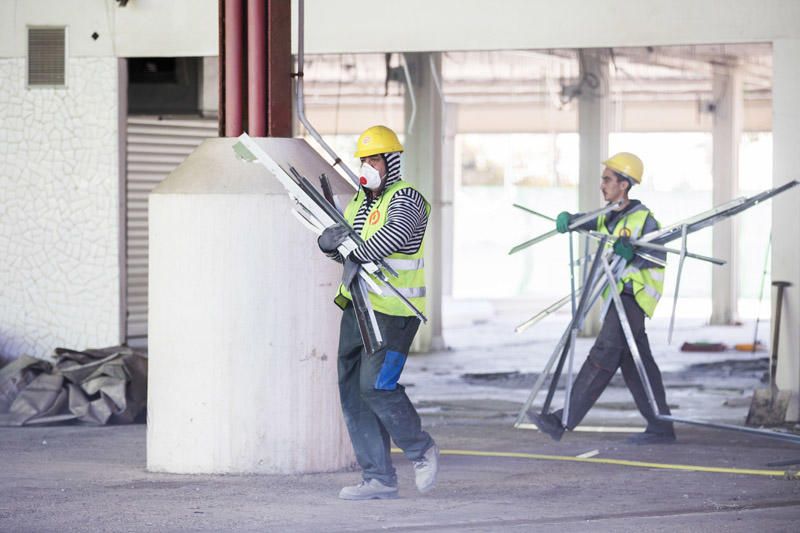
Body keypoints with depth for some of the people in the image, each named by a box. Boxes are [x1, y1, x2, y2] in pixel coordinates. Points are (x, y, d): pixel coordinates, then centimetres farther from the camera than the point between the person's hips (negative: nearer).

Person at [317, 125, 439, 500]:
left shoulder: (404, 198, -10)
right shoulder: (361, 200, 16)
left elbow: (396, 233, -29)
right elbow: (338, 248, 13)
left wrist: (358, 255, -23)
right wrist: (329, 240, -9)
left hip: (393, 312, -9)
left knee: (376, 386, -15)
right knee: (352, 390, 4)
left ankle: (421, 451, 8)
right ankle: (379, 479, 7)